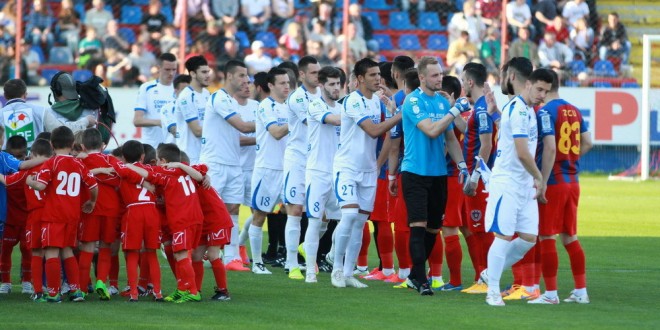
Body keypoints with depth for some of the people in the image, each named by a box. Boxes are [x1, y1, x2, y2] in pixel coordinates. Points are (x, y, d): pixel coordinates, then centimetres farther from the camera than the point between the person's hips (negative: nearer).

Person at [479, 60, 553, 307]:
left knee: (529, 237, 6)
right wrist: (539, 178, -10)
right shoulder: (518, 109, -16)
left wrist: (536, 180, 15)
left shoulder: (527, 110, 14)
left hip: (525, 184, 9)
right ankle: (492, 291, 1)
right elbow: (522, 153, -21)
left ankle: (490, 274, 21)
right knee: (504, 236, -6)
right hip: (507, 183, -9)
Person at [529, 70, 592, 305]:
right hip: (572, 182, 8)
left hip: (553, 182, -8)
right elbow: (587, 143, 14)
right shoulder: (574, 111, 10)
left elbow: (550, 147, -21)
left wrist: (542, 182, -19)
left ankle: (550, 293, 0)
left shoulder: (545, 112, -13)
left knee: (546, 237, -1)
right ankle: (581, 291, 14)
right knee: (570, 237, 14)